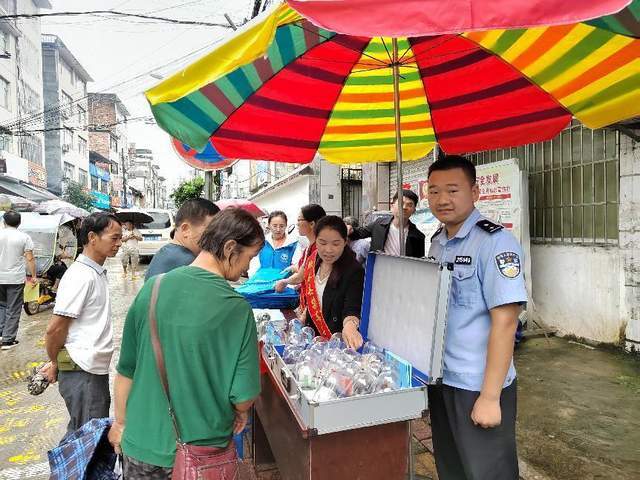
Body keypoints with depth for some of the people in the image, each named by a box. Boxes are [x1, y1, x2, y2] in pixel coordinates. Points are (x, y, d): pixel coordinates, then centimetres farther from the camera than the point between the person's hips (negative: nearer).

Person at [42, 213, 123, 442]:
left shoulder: (97, 273, 10)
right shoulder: (80, 276, -19)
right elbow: (55, 328, -19)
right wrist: (55, 364, -3)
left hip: (96, 369, 9)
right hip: (82, 373, -9)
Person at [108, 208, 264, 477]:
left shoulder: (152, 288, -12)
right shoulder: (237, 308, -21)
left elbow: (126, 369, -3)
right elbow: (243, 398, -18)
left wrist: (120, 423, 13)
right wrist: (240, 412, 4)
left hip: (143, 443, 3)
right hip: (203, 449, -3)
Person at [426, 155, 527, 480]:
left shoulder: (495, 242, -16)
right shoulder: (436, 242, 7)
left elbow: (504, 321, -20)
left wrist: (490, 396, -21)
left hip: (477, 386, -7)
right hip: (438, 379, 7)